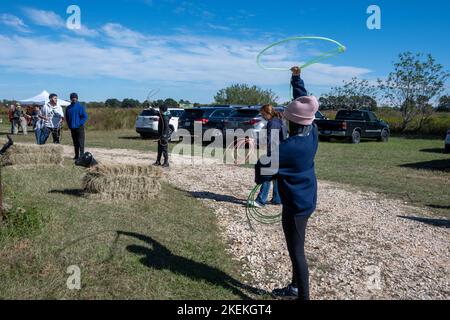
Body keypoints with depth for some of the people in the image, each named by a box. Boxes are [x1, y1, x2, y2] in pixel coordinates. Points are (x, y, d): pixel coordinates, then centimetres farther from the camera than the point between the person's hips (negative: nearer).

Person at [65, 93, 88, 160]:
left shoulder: (80, 107, -5)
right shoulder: (68, 108, 11)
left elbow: (85, 116, -8)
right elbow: (67, 117, 19)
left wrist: (80, 124, -13)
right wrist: (69, 125, 8)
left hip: (79, 128, -5)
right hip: (72, 128, 5)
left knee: (80, 142, -7)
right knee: (75, 143, 11)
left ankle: (81, 156, -6)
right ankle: (76, 156, 18)